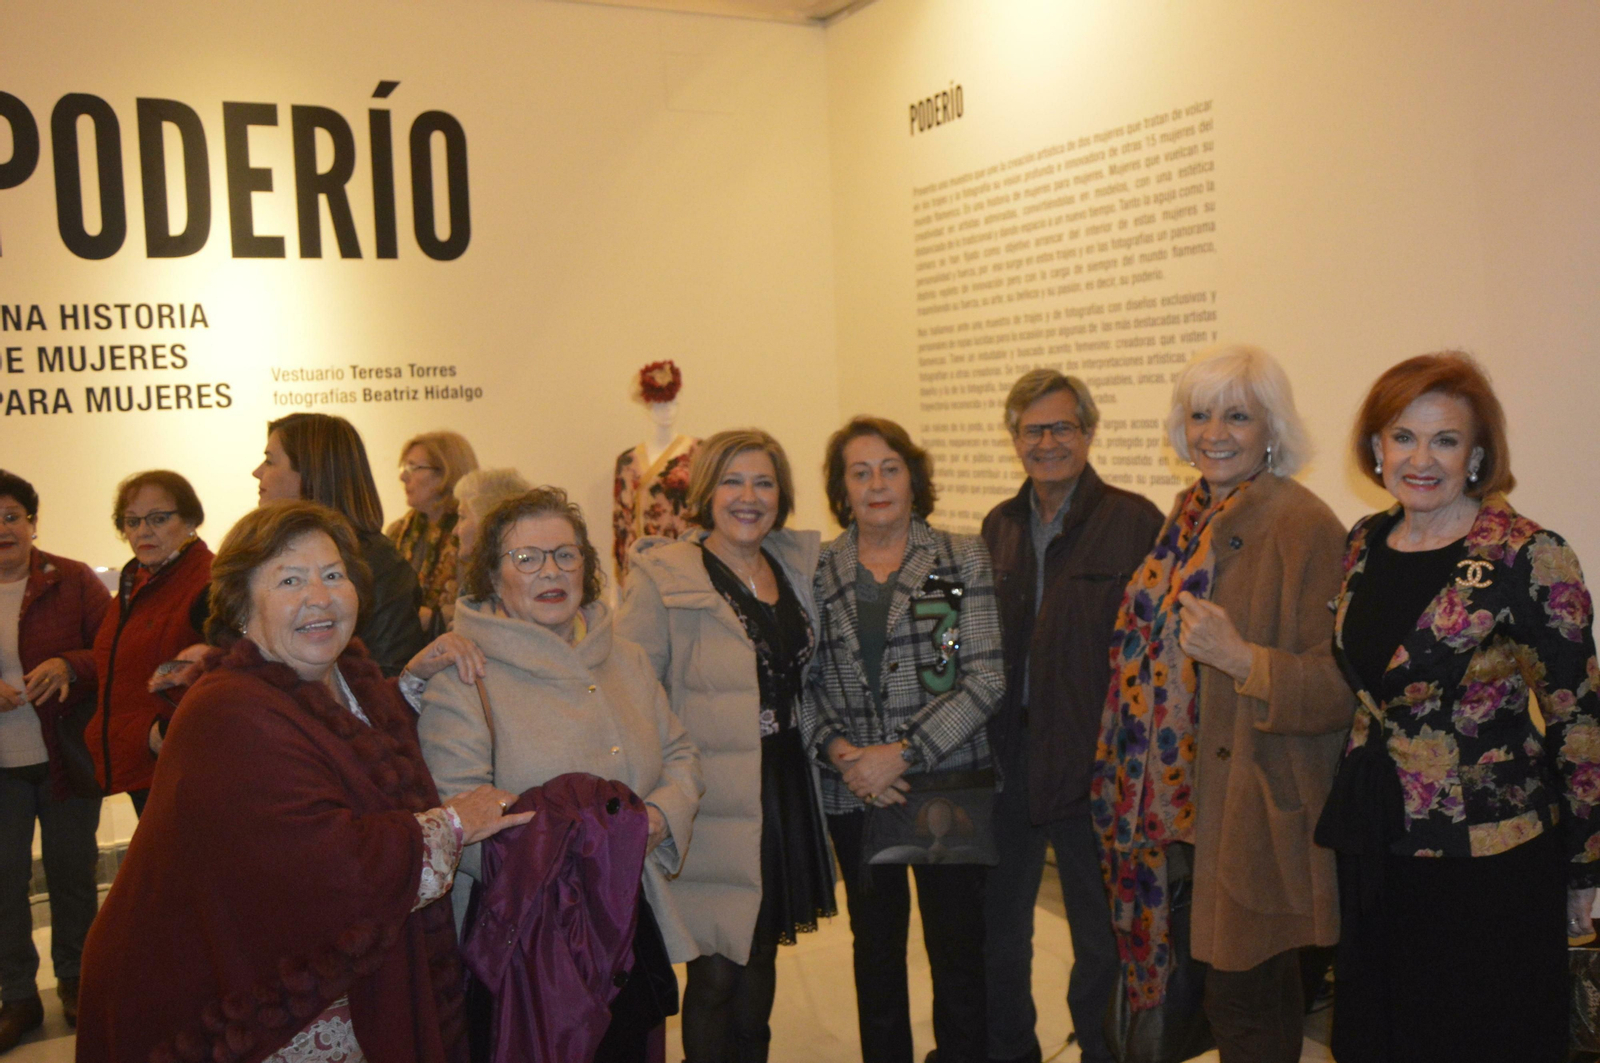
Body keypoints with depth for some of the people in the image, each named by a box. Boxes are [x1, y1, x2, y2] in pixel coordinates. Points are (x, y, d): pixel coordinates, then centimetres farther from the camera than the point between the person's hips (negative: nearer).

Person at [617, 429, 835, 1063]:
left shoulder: (797, 565, 9)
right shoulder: (664, 578, -9)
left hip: (783, 790, 6)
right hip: (713, 799, -5)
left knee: (760, 961, 17)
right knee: (717, 973, 1)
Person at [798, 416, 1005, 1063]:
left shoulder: (964, 559, -2)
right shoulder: (817, 572, 5)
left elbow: (986, 676, -9)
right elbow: (801, 682, 5)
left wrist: (904, 752, -15)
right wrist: (837, 750, -12)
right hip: (854, 794, 2)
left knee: (959, 950, 6)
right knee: (876, 947, 15)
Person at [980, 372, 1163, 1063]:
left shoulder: (1134, 522, -10)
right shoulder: (998, 526, 7)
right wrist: (985, 742, 4)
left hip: (1093, 762, -5)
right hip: (1007, 756, 5)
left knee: (1100, 939, 12)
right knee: (998, 928, 19)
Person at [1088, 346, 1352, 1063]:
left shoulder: (1304, 526, -14)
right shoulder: (1191, 518, 10)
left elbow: (1342, 686, -16)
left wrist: (1241, 657, -28)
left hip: (1260, 807, -7)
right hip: (1193, 796, 7)